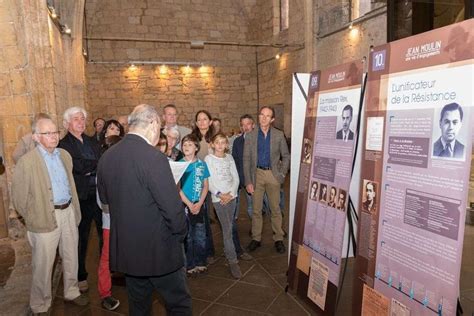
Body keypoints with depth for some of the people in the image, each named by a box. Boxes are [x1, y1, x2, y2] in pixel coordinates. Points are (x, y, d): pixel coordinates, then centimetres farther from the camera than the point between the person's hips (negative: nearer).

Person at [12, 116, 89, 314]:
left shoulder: (65, 155, 7)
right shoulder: (27, 161, -11)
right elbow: (18, 196, -6)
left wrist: (74, 208, 12)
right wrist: (32, 219, -2)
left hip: (68, 212, 5)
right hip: (45, 217, -5)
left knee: (71, 257, 18)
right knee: (43, 264, 7)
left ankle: (71, 292, 38)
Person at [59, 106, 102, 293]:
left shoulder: (92, 142, 12)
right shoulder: (64, 145, -7)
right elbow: (79, 166, -21)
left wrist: (89, 169, -10)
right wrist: (97, 165, -13)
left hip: (99, 194, 5)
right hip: (81, 197, -4)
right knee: (81, 238, 10)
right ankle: (81, 276, 27)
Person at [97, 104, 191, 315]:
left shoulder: (106, 157, 0)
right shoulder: (153, 157, -23)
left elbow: (104, 198, 13)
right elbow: (172, 206, -22)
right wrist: (180, 233, -4)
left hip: (124, 249, 7)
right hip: (158, 250, -7)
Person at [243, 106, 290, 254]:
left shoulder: (279, 135, -1)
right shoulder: (250, 136, 0)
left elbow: (286, 156, 5)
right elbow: (246, 159, -1)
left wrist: (282, 174, -4)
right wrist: (248, 181, -5)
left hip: (273, 175, -1)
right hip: (257, 174, 1)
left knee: (275, 209, 6)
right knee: (256, 209, 9)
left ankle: (278, 239, 19)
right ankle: (256, 238, 21)